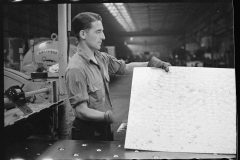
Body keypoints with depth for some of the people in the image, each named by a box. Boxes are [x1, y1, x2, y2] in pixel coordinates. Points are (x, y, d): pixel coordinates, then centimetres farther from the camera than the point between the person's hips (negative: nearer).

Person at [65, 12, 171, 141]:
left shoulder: (101, 58, 2)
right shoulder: (76, 69, -22)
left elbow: (125, 68, 15)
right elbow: (81, 111, -23)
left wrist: (150, 64, 1)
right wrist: (106, 116, -38)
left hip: (104, 128, 7)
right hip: (88, 132, -7)